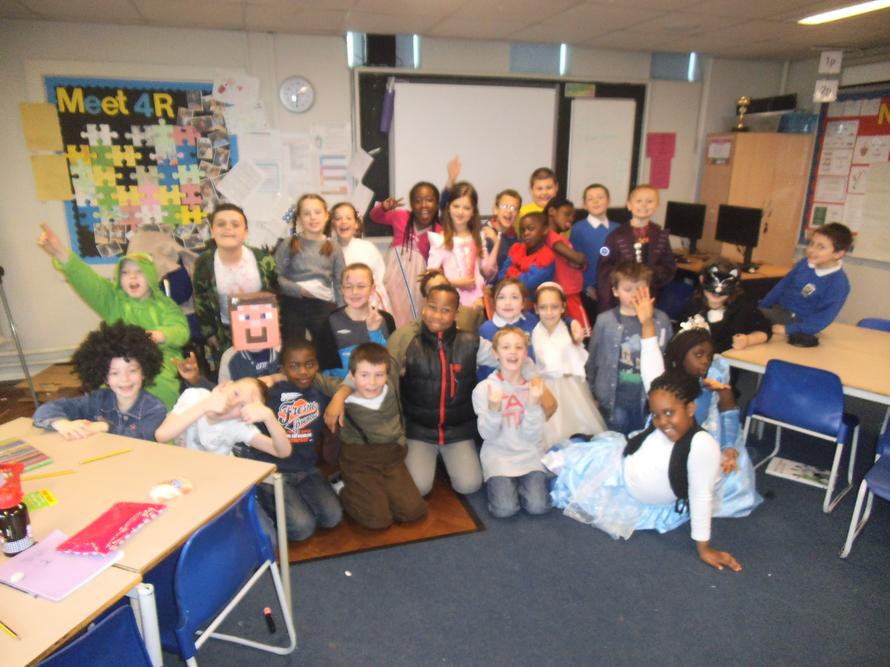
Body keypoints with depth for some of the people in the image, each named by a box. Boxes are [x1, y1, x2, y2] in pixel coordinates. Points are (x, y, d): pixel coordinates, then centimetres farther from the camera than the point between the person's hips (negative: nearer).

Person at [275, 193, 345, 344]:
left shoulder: (334, 249, 7)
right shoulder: (287, 246, 1)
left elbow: (340, 284, 6)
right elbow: (276, 277, -5)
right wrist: (299, 290, -18)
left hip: (324, 306, 2)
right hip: (293, 306, -1)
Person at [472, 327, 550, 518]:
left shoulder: (534, 386, -1)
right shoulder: (484, 388, -7)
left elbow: (533, 436, -7)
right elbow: (487, 435, -9)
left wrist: (534, 404, -22)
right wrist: (494, 408, -27)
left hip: (530, 455, 2)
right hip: (498, 455, -1)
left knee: (538, 506, -18)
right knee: (505, 508, -21)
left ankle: (520, 482, 13)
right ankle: (498, 483, 12)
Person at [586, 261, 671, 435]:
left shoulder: (661, 320, -5)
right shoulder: (604, 321, -8)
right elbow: (592, 359, -1)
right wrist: (592, 393, 3)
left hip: (648, 397, 1)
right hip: (615, 398, -1)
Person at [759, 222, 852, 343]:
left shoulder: (838, 284, -21)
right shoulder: (805, 263, -2)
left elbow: (824, 318, -23)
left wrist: (789, 329, -28)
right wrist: (761, 305, 9)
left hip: (795, 321, -7)